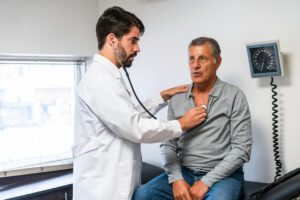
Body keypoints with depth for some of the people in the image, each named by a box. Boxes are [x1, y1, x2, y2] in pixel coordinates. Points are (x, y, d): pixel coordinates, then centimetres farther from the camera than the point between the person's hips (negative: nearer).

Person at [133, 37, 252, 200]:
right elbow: (168, 145, 7)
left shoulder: (234, 96, -5)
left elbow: (242, 149, -9)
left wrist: (206, 182, -15)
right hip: (184, 173, 3)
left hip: (223, 175, -3)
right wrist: (176, 179, -10)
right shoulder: (176, 99, 7)